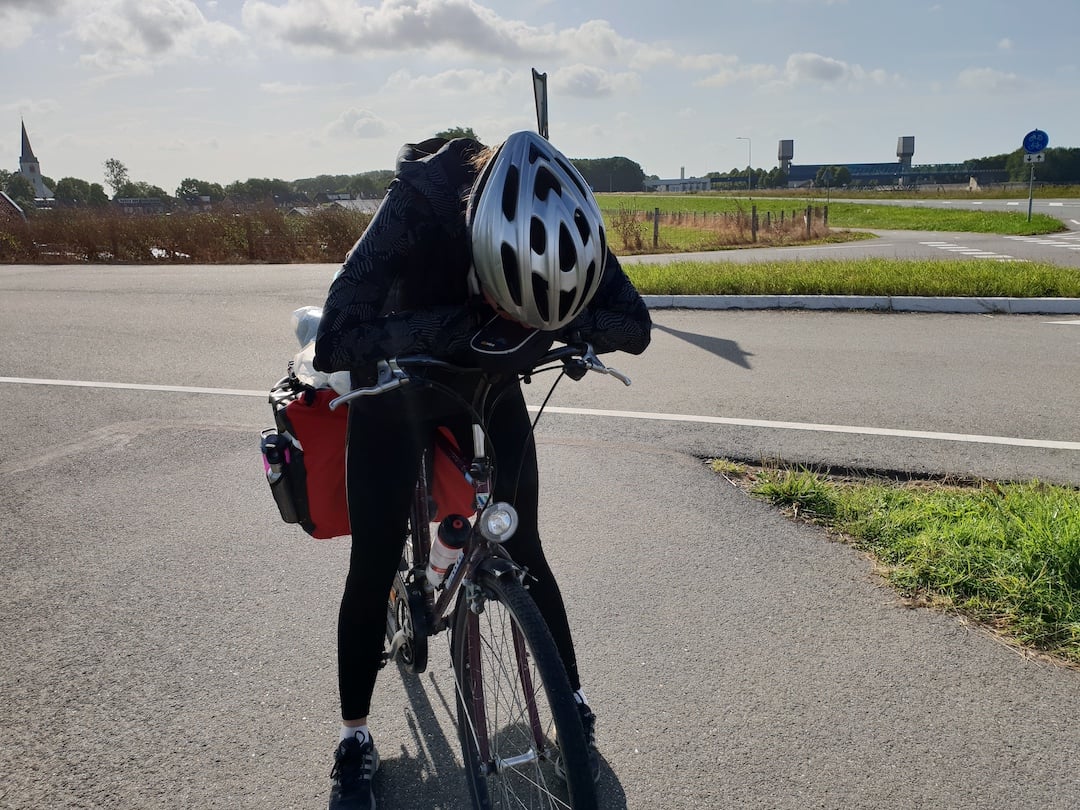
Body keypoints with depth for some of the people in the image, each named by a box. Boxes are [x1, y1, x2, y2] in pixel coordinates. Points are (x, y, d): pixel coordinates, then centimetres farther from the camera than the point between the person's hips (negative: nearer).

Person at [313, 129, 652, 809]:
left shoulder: (558, 220, -25)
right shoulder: (417, 206, -36)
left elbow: (636, 324, -20)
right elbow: (335, 343, -42)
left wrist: (560, 325, -38)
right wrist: (462, 321, -48)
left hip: (489, 385, 3)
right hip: (397, 387, -2)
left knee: (522, 548, 4)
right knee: (374, 566, -1)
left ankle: (574, 703, 24)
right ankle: (355, 738, 19)